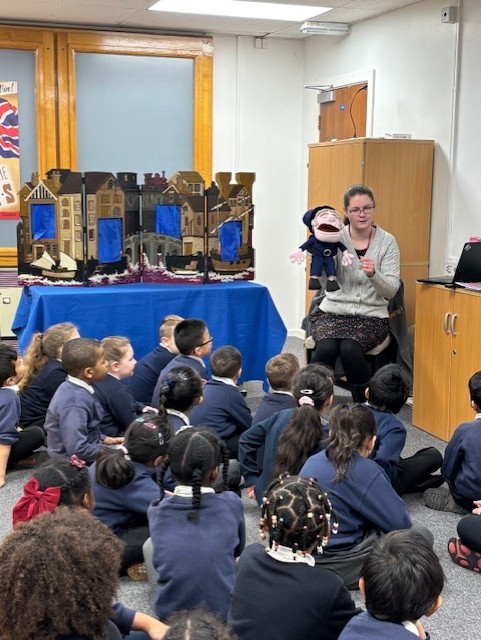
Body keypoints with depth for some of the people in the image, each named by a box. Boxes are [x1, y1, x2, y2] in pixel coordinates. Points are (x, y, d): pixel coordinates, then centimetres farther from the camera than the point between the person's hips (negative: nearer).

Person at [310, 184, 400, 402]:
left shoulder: (387, 242, 1)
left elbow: (391, 290, -5)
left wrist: (373, 274, -26)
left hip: (371, 316, -1)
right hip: (333, 311, 1)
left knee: (350, 349, -30)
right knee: (325, 348, -29)